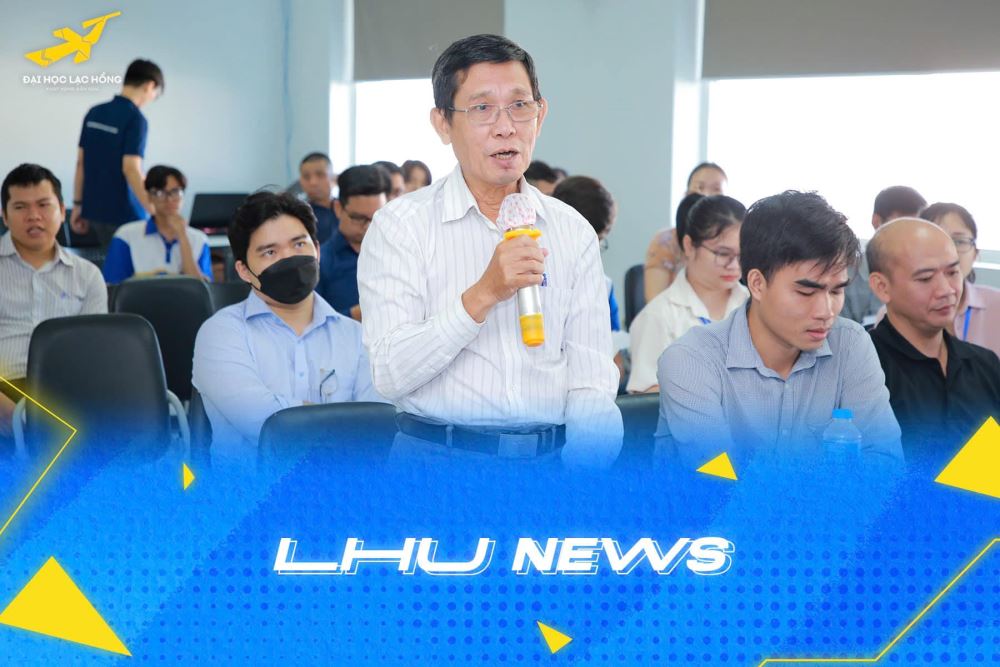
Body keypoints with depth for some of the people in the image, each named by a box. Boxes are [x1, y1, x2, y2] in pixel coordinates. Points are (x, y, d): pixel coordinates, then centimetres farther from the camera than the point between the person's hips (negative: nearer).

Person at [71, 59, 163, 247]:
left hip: (94, 209, 7)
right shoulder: (135, 119, -13)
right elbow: (131, 169, -20)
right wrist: (157, 214, -20)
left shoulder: (94, 113, 7)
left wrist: (78, 205, 16)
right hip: (123, 214, -7)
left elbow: (81, 163, 10)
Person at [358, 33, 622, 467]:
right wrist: (482, 296, -18)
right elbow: (390, 375, -10)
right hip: (439, 452, -2)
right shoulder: (399, 226, -1)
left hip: (551, 457, 2)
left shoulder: (574, 232, 9)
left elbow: (591, 379, 6)